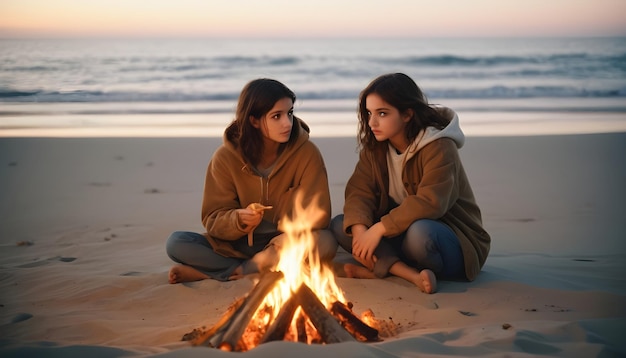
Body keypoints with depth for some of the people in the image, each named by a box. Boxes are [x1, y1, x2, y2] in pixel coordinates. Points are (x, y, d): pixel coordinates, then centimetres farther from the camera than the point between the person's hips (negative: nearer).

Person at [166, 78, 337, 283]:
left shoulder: (307, 153, -12)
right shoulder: (226, 157, -9)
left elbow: (318, 214, -10)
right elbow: (213, 219, -7)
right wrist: (239, 219, -28)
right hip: (237, 245, 1)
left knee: (325, 244, -33)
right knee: (176, 243, -21)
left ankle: (227, 271, -19)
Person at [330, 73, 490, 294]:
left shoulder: (439, 147, -20)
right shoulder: (374, 148, 2)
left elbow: (429, 203, -31)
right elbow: (359, 191, -8)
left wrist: (378, 229, -33)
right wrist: (359, 229, -28)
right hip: (400, 232, 8)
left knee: (419, 232, -41)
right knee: (340, 225, -13)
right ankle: (411, 274, -24)